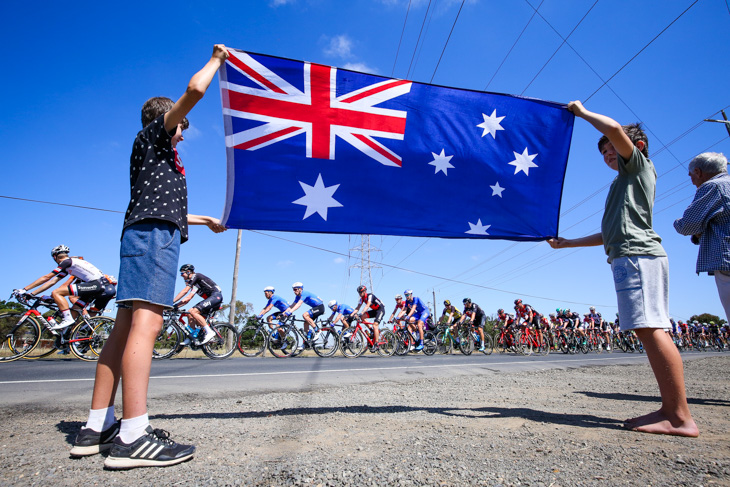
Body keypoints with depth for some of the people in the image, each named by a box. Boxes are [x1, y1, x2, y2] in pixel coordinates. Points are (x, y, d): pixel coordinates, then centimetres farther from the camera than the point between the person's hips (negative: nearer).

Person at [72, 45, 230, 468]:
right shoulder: (154, 135, 9)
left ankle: (97, 427, 8)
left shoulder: (155, 154, 33)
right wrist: (217, 60, 15)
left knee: (127, 327, 4)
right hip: (154, 234, -10)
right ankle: (134, 437, -24)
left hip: (144, 236, 10)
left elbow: (165, 208, 39)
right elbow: (195, 90, -3)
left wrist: (206, 219, 50)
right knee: (147, 322, -20)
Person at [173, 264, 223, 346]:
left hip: (216, 295, -10)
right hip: (210, 299, 10)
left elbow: (185, 291, -13)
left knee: (194, 312, -20)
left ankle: (210, 332, -18)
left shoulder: (195, 276, -5)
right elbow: (188, 298, 20)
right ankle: (190, 338, 8)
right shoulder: (194, 283, 23)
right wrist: (176, 305, 9)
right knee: (190, 312, 4)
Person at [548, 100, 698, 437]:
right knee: (650, 331, 4)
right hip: (633, 257, 10)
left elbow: (614, 128, -11)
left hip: (636, 255, -10)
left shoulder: (638, 163, 9)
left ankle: (682, 418, -13)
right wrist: (567, 243, 32)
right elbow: (610, 234, 31)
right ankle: (670, 409, 6)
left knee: (651, 329, -15)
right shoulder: (626, 182, 32)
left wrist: (581, 112, 5)